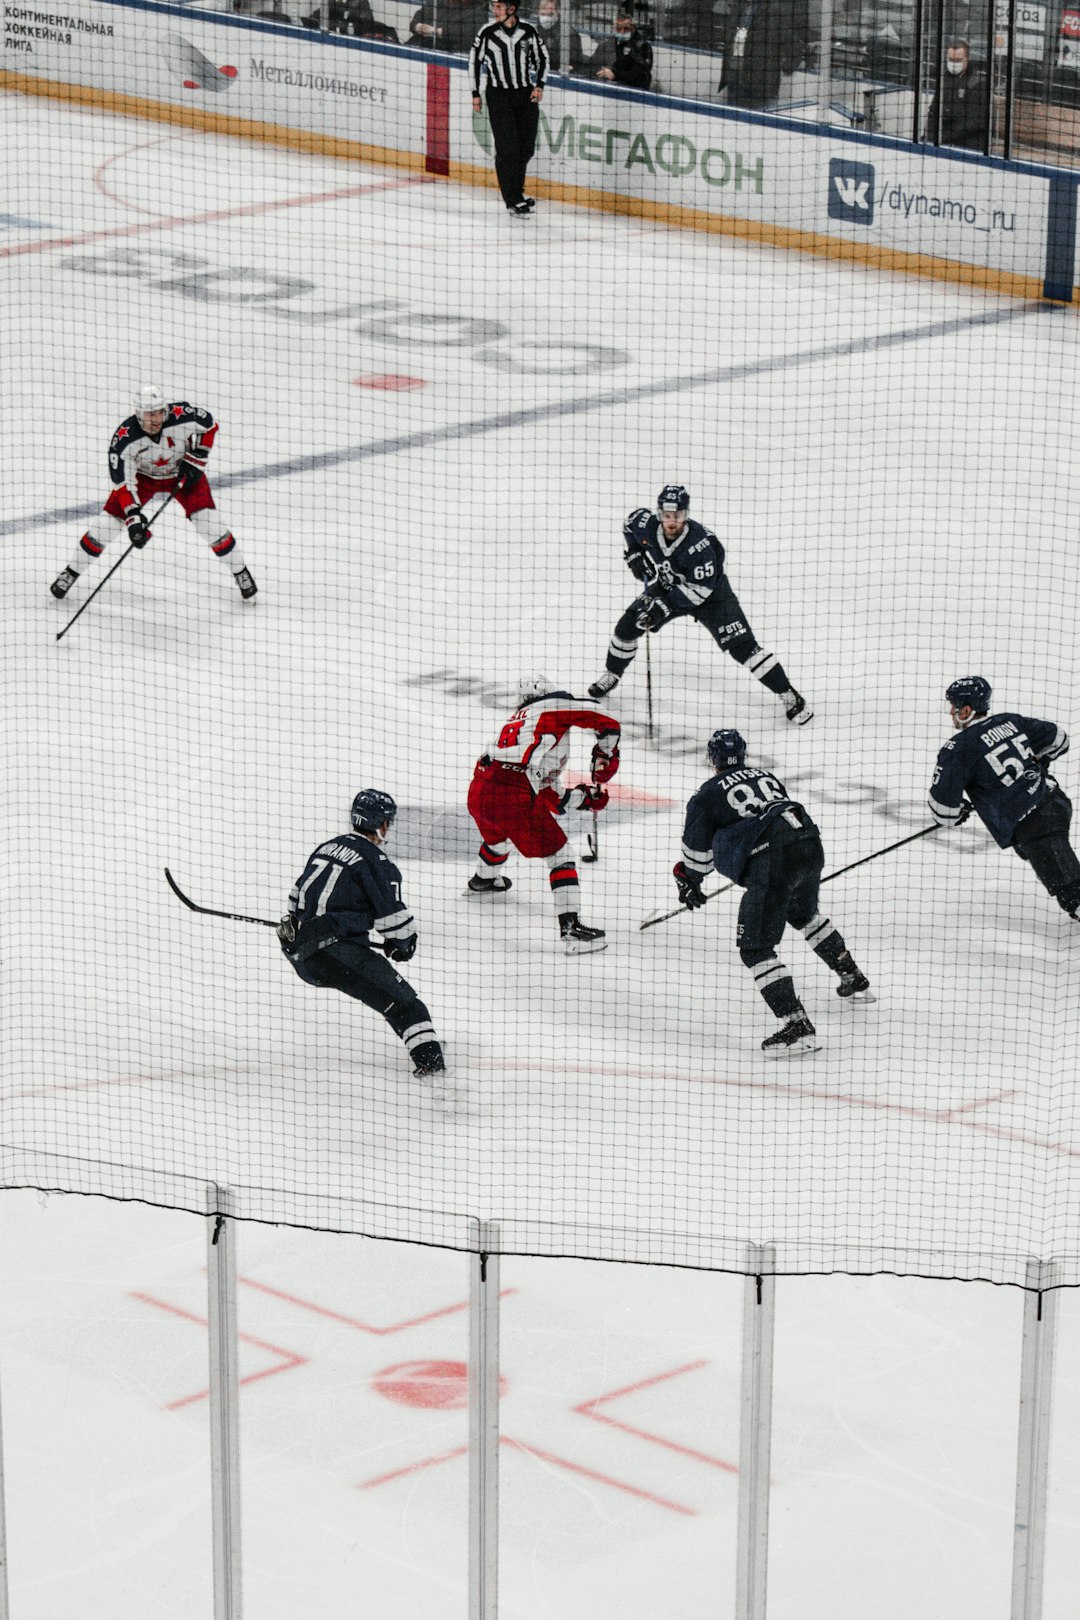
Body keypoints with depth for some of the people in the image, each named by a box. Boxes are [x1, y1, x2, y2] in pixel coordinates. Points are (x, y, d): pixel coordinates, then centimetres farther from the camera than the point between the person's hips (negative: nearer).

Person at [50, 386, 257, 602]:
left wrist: (196, 459, -16)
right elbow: (122, 482, -27)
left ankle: (241, 572, 7)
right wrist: (133, 518, -35)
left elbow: (209, 426, -11)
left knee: (210, 523, -14)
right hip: (142, 475, 0)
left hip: (182, 473, 0)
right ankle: (71, 572, 10)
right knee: (107, 522, -9)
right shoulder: (124, 438, -32)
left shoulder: (182, 415, -32)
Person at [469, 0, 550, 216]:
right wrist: (476, 94, 3)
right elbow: (475, 61, 3)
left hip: (526, 94, 3)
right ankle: (513, 201, -7)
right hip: (499, 95, -3)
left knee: (526, 148, 6)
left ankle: (516, 192, 26)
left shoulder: (529, 31, -1)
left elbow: (542, 57, 11)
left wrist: (539, 85, -1)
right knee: (507, 148, -9)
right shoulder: (487, 33, -7)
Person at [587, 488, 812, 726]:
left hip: (710, 596, -5)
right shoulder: (645, 525, -22)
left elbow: (701, 589, -33)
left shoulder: (699, 543, -37)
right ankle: (612, 675, 28)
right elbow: (630, 523, 5)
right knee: (628, 625, 1)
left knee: (741, 646, -13)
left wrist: (664, 605, -36)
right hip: (666, 588, 5)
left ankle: (788, 695, -8)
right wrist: (634, 554, -2)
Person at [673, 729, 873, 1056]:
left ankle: (797, 1027, -15)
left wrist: (688, 881, 33)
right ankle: (854, 980, 46)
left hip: (773, 863, -7)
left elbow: (697, 849, 13)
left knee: (755, 948, -2)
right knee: (803, 914, 37)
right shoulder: (763, 775, 25)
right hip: (811, 846, 7)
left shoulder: (708, 794, 7)